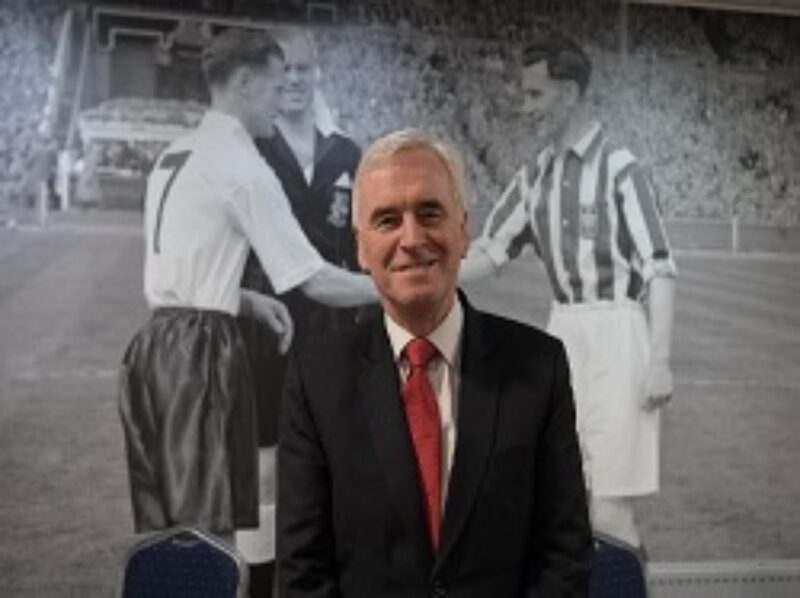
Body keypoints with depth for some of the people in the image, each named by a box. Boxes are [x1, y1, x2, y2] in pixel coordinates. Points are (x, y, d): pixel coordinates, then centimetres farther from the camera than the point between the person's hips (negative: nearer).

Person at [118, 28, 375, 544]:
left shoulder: (174, 157, 14)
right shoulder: (243, 167, -12)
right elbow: (316, 281, -15)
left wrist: (246, 300, 14)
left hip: (157, 343, 8)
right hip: (202, 351, -8)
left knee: (165, 515, 16)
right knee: (206, 519, 0)